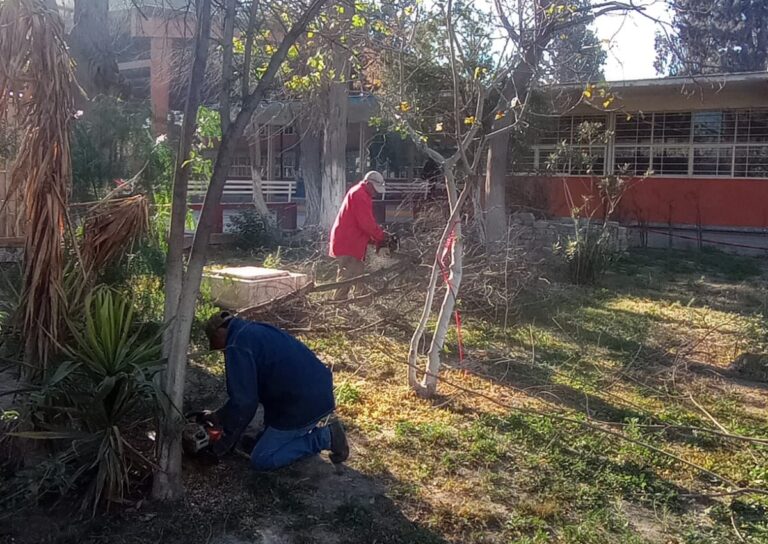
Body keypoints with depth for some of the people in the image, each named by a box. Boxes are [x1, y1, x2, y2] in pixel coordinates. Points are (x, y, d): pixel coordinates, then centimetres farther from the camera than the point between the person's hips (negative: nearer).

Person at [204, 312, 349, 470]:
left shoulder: (237, 347, -12)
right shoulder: (255, 331, 18)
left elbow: (244, 401, -16)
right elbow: (248, 390, 27)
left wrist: (227, 441, -1)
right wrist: (220, 416, 27)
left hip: (304, 405, -10)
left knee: (261, 460, 4)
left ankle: (324, 436, -1)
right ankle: (317, 425, 15)